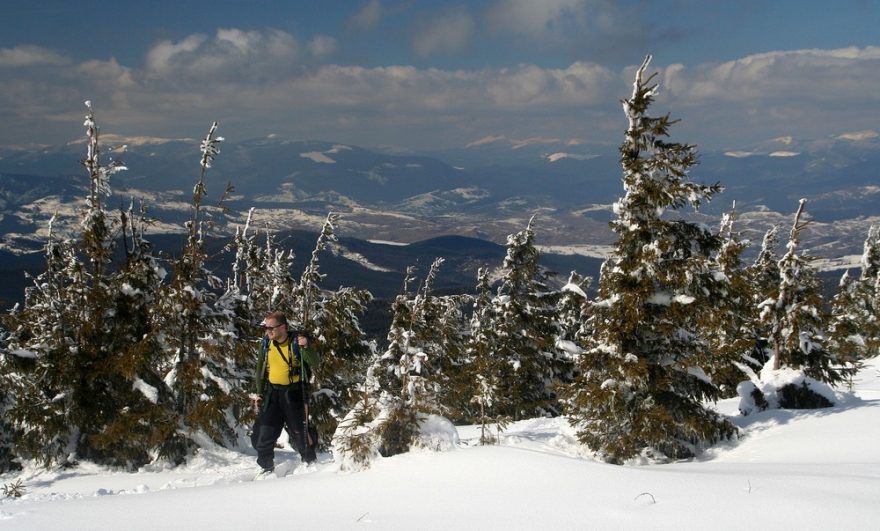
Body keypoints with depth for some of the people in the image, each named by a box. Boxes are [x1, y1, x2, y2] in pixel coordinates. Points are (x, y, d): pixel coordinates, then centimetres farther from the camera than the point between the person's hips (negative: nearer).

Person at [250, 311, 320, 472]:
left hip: (294, 392, -4)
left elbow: (314, 364, -18)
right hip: (272, 392, 4)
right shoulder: (266, 343, 4)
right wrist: (259, 392, 13)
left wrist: (306, 347, -35)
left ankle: (310, 463, 20)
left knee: (300, 431, 1)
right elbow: (260, 369, 16)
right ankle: (267, 467, 18)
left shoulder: (297, 341, -10)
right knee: (263, 434, 2)